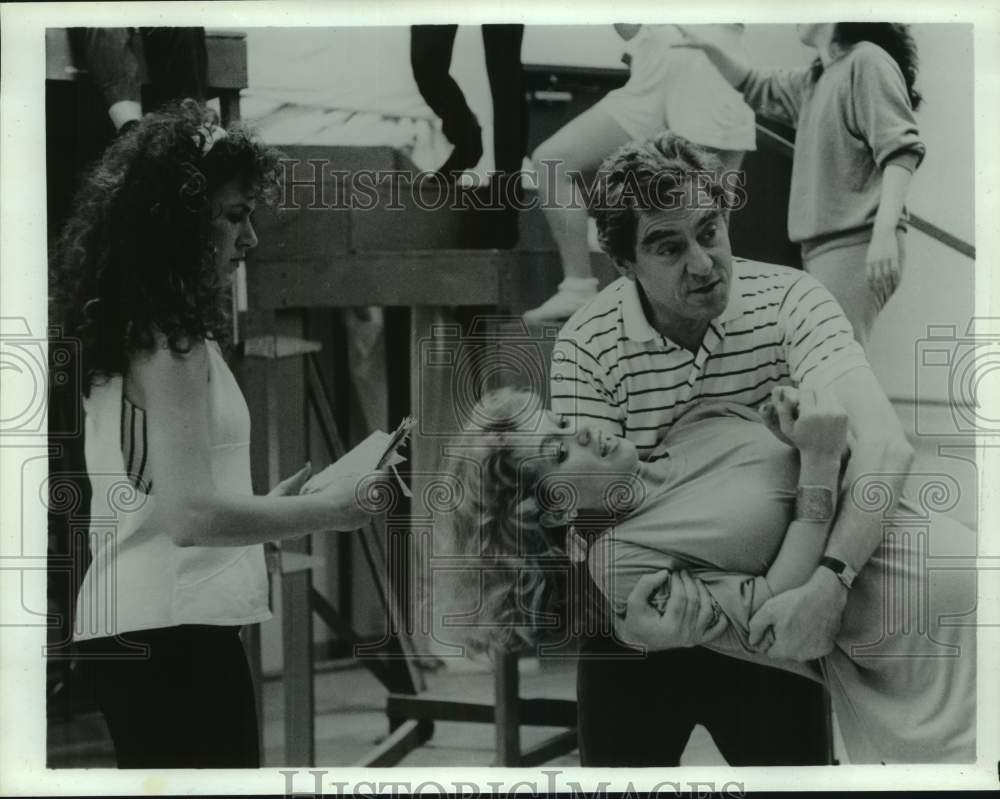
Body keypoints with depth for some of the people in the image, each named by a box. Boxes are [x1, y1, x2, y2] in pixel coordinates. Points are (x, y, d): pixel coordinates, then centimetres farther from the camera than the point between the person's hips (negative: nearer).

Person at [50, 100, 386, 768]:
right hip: (174, 632, -10)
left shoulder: (128, 332, 15)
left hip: (124, 626, 10)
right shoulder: (172, 340, -13)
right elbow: (191, 513, -19)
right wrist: (328, 511, -11)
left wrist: (266, 512, 22)